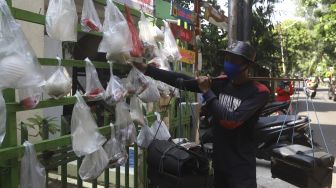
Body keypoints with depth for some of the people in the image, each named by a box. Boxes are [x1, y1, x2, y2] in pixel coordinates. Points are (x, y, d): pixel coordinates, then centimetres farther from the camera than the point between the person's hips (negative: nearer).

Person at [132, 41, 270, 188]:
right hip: (219, 161, 5)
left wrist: (207, 92, -18)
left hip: (241, 166, -5)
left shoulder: (259, 92, -13)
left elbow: (231, 121, -25)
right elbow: (182, 81, -8)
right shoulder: (221, 83, -1)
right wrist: (145, 68, -13)